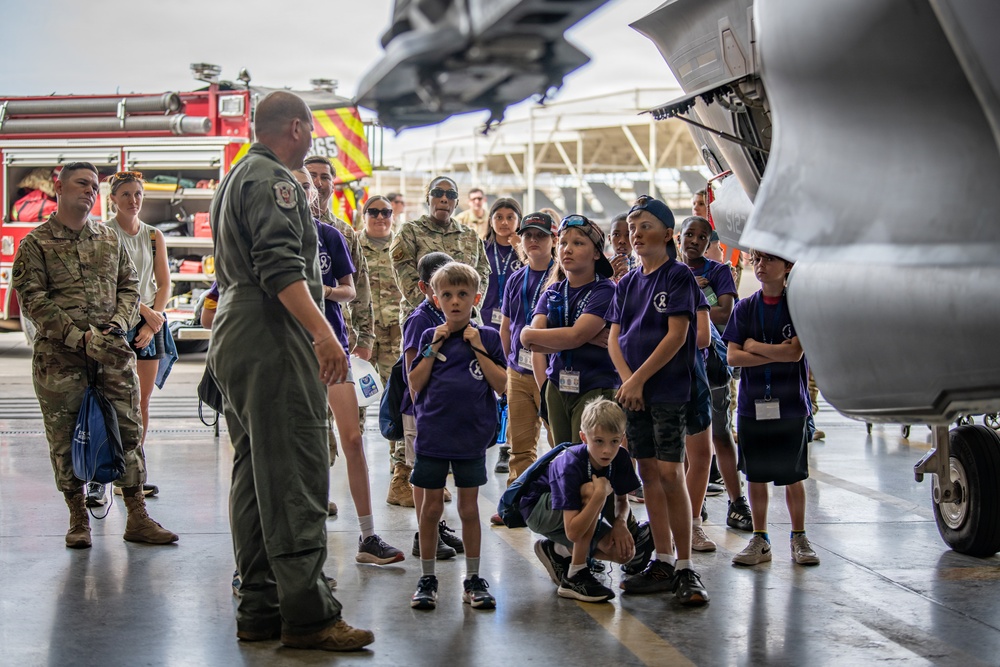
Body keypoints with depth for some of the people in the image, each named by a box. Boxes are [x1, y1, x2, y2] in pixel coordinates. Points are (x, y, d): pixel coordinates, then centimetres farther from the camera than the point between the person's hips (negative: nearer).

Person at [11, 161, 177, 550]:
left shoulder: (110, 240, 16)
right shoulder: (35, 243, 3)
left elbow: (129, 288, 16)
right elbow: (32, 299, -5)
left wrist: (117, 325, -4)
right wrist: (79, 337, -13)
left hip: (113, 354, 3)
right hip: (57, 358, -3)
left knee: (128, 431, -1)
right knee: (65, 439, 3)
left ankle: (137, 518, 6)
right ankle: (78, 520, 14)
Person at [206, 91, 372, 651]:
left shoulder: (236, 178, 24)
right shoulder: (272, 179, -9)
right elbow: (280, 266, -22)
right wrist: (322, 332, -29)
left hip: (235, 341, 11)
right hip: (273, 338, -11)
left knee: (256, 474, 10)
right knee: (296, 477, -12)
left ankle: (261, 609, 13)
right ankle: (307, 614, -13)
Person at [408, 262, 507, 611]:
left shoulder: (488, 337, 1)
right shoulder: (430, 337, 3)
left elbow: (500, 384, -6)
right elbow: (415, 386, -3)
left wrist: (478, 347, -12)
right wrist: (434, 348, -10)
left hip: (472, 436, 0)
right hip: (432, 435, 1)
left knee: (469, 507, 7)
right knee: (432, 507, 6)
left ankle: (473, 579, 16)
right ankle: (427, 578, 15)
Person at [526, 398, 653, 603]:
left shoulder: (620, 457, -17)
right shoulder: (570, 465, -34)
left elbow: (623, 501, 2)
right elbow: (573, 532, -39)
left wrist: (620, 522, -20)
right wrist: (600, 494, -46)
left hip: (580, 512, 7)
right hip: (538, 508, -7)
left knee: (625, 553, -11)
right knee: (591, 491, -36)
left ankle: (558, 552, 11)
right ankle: (575, 577, -26)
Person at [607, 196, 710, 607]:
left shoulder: (679, 276, -5)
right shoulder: (627, 283, 14)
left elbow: (676, 335, -12)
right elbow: (614, 337, 9)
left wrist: (640, 379, -13)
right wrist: (626, 379, -8)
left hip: (668, 389, -6)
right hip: (633, 391, 6)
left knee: (670, 473, -10)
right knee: (649, 474, 8)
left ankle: (685, 568, -5)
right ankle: (663, 562, 14)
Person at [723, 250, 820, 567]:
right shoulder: (745, 308, 5)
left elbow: (795, 353, -14)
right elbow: (733, 356, -3)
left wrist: (755, 346, -6)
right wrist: (776, 354, -11)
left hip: (790, 404, -2)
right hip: (752, 405, 3)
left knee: (793, 476, 5)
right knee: (756, 476, 7)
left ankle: (799, 538, 17)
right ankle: (760, 540, 16)